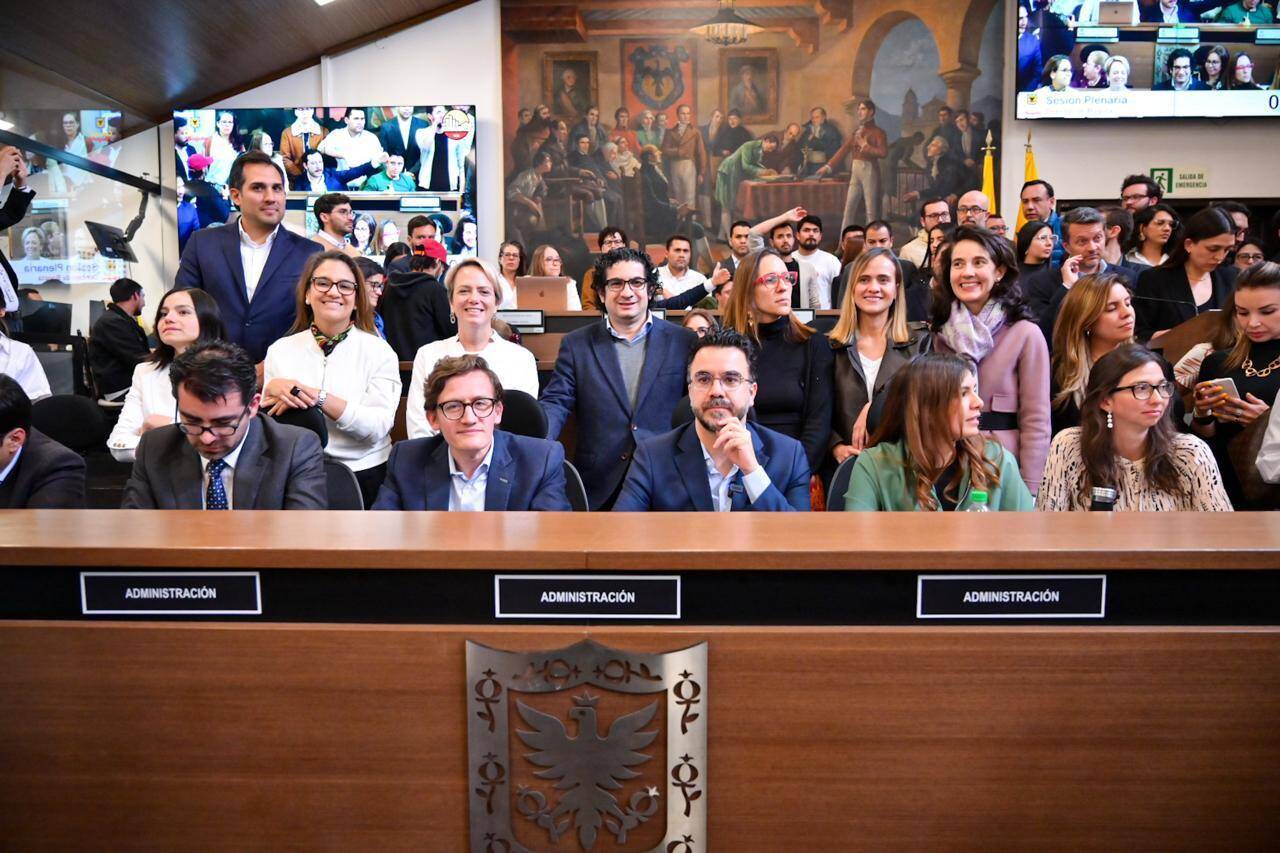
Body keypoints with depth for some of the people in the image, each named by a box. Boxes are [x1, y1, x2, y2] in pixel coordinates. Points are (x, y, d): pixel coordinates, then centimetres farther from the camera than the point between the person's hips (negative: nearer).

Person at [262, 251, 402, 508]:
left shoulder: (379, 351, 1)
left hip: (363, 475, -1)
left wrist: (316, 397, -17)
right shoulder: (280, 350, 9)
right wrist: (271, 393, -10)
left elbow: (378, 426, -11)